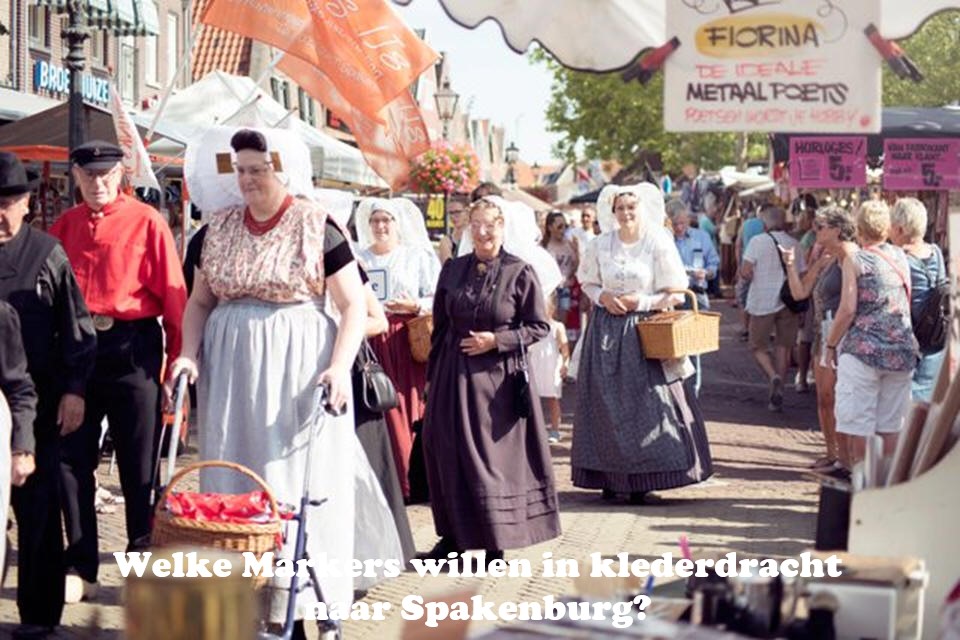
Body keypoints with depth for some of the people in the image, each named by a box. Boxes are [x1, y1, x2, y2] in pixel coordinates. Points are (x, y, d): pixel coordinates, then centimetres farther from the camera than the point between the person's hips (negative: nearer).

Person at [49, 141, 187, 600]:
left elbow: (173, 295, -4)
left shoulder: (146, 222, -2)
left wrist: (178, 360, -9)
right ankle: (80, 568, 15)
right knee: (71, 458, 6)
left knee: (139, 464, 4)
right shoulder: (64, 226, 10)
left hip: (132, 349, -4)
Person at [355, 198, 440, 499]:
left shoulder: (418, 256, 8)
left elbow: (438, 300, 3)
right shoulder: (359, 259, 17)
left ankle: (408, 480, 1)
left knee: (405, 409, -5)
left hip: (405, 342, -3)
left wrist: (415, 306, -13)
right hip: (369, 341, 3)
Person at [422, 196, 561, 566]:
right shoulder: (452, 270, 6)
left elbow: (539, 326, -3)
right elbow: (440, 326, 12)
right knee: (448, 451, 5)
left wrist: (497, 340, -13)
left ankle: (495, 541, 8)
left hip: (500, 377, -4)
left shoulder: (521, 273, -5)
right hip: (454, 375, 4)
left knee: (496, 453, -1)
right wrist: (433, 376, 11)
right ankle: (454, 533, 19)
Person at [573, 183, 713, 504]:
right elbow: (587, 282, 14)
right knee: (607, 403, 3)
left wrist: (641, 301, -13)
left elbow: (674, 294, -2)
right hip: (606, 331, 2)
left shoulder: (659, 244, -3)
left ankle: (642, 479, 1)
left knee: (646, 402, -4)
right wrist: (603, 297, -6)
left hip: (644, 330, -2)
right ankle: (610, 476, 10)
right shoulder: (600, 245, 4)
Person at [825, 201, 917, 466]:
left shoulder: (855, 261, -6)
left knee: (857, 424, 3)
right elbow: (908, 303, 14)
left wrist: (831, 343, 0)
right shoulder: (900, 257, 8)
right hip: (901, 350, 5)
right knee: (891, 424, 11)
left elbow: (848, 309, -10)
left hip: (862, 348, -5)